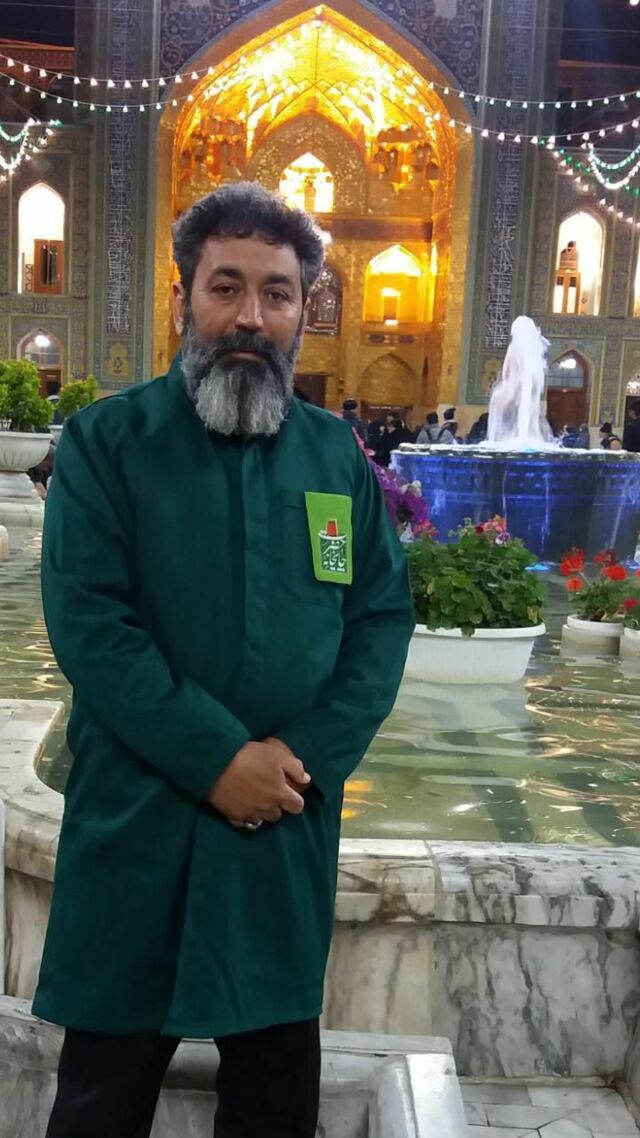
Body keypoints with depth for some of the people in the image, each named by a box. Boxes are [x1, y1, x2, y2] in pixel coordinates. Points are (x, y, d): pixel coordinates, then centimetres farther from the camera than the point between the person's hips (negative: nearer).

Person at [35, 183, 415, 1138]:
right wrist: (219, 758, -18)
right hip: (132, 823, -2)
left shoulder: (339, 457, 6)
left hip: (293, 828, 3)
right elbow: (86, 620, -13)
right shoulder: (106, 442, -4)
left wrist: (308, 755, -12)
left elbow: (383, 618, 3)